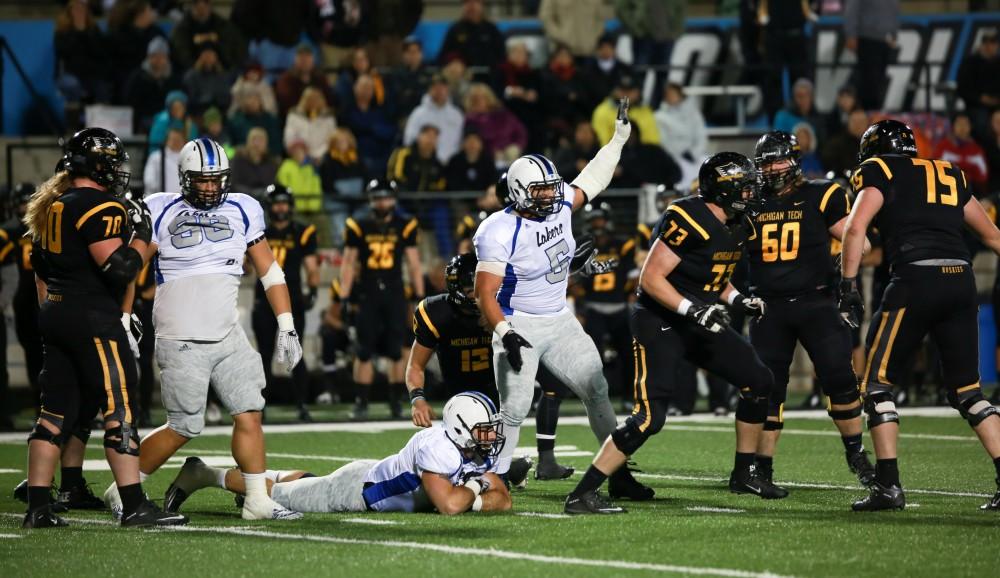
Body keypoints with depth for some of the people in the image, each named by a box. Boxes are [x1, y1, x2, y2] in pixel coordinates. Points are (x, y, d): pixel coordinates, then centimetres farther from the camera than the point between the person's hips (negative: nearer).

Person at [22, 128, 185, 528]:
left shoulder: (53, 207, 15)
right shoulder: (101, 209, -13)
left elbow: (41, 269, 20)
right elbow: (118, 270, -21)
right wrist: (141, 235, -8)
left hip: (55, 316, 9)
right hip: (93, 320, -9)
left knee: (57, 413, 9)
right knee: (119, 409, -5)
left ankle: (38, 507, 7)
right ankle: (134, 506, -5)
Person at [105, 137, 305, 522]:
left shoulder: (241, 212, 8)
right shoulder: (161, 212, -2)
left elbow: (269, 271, 12)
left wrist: (287, 328, 7)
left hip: (228, 338, 4)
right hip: (181, 342, -4)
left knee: (249, 414, -5)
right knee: (184, 428, -4)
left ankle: (257, 500, 0)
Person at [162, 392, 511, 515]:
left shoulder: (481, 453, -11)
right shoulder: (437, 448, -37)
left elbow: (503, 500, -7)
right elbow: (449, 506, -45)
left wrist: (470, 502, -25)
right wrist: (472, 487, -26)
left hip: (376, 474, 7)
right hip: (356, 488, -7)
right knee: (280, 496, 9)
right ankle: (205, 475, 24)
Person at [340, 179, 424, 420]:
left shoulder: (405, 225, 3)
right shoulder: (358, 225, 0)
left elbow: (413, 263, 7)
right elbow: (348, 263, 4)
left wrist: (419, 296, 3)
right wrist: (344, 297, -2)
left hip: (394, 293, 1)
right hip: (366, 294, -1)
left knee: (396, 351, 0)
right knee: (364, 351, -2)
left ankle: (395, 401, 10)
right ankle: (361, 403, 2)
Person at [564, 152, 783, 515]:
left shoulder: (733, 225, 9)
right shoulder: (688, 220, -20)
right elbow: (651, 278, -21)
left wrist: (737, 300, 7)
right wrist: (693, 309, -28)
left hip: (699, 321, 9)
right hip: (660, 324, -9)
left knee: (759, 383, 10)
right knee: (649, 417, -19)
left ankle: (743, 475, 26)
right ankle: (582, 495, -15)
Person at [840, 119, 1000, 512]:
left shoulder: (877, 171, 10)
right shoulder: (949, 174, 25)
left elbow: (856, 228, -6)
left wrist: (848, 287, -5)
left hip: (916, 279, -5)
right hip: (962, 280, 5)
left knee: (877, 384, 5)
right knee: (966, 390, 15)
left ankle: (888, 486, -3)